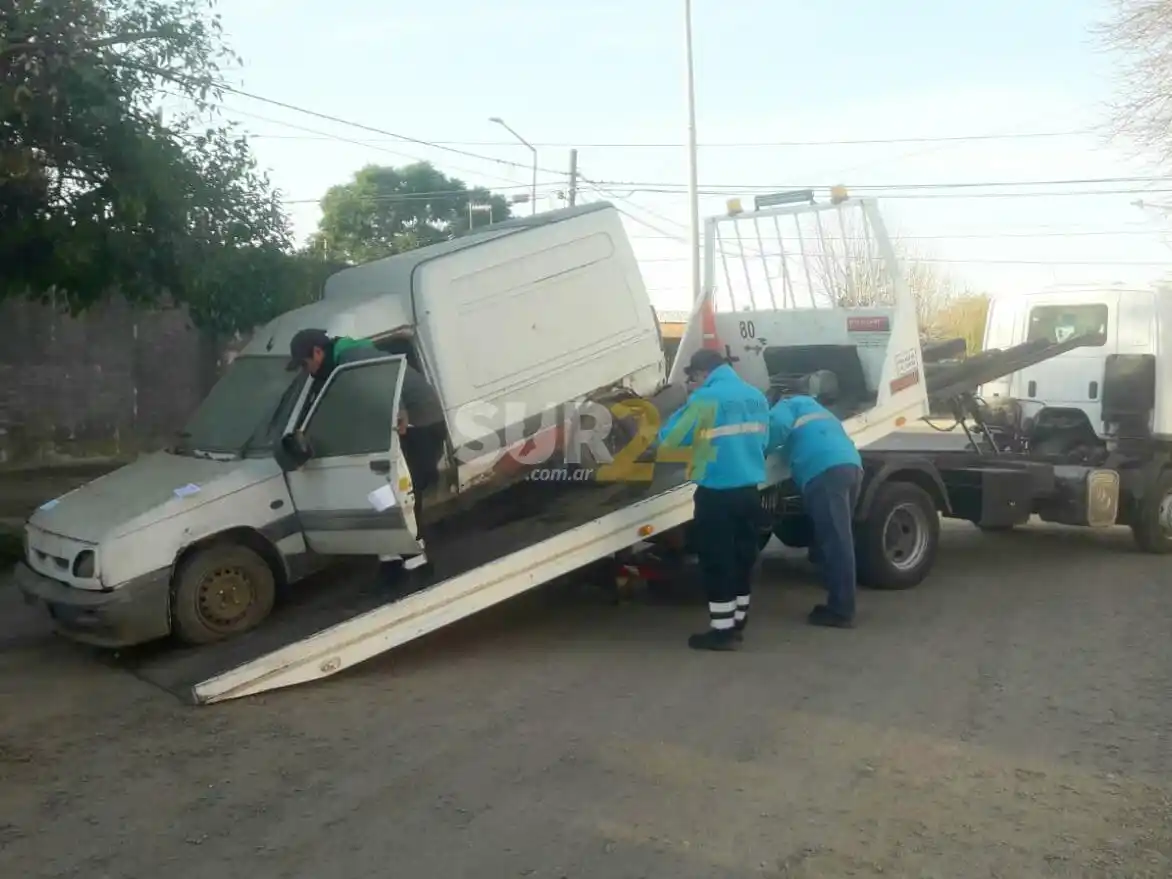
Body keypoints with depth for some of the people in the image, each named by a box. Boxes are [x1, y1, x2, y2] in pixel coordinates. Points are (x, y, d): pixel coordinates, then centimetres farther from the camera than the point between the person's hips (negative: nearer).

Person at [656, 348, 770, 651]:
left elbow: (669, 438, -7)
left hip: (717, 492, -7)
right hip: (750, 489, 7)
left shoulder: (705, 398, -12)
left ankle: (722, 629, 5)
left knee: (717, 561, 1)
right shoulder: (757, 397, 11)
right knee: (742, 558, 15)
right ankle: (738, 622, 26)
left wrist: (689, 405, 6)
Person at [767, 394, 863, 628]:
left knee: (834, 541, -9)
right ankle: (841, 605, 18)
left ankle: (840, 611, -9)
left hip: (825, 471, -9)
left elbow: (776, 426, -5)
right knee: (839, 540, 14)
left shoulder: (790, 405, 16)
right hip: (851, 466, 9)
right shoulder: (811, 408, 40)